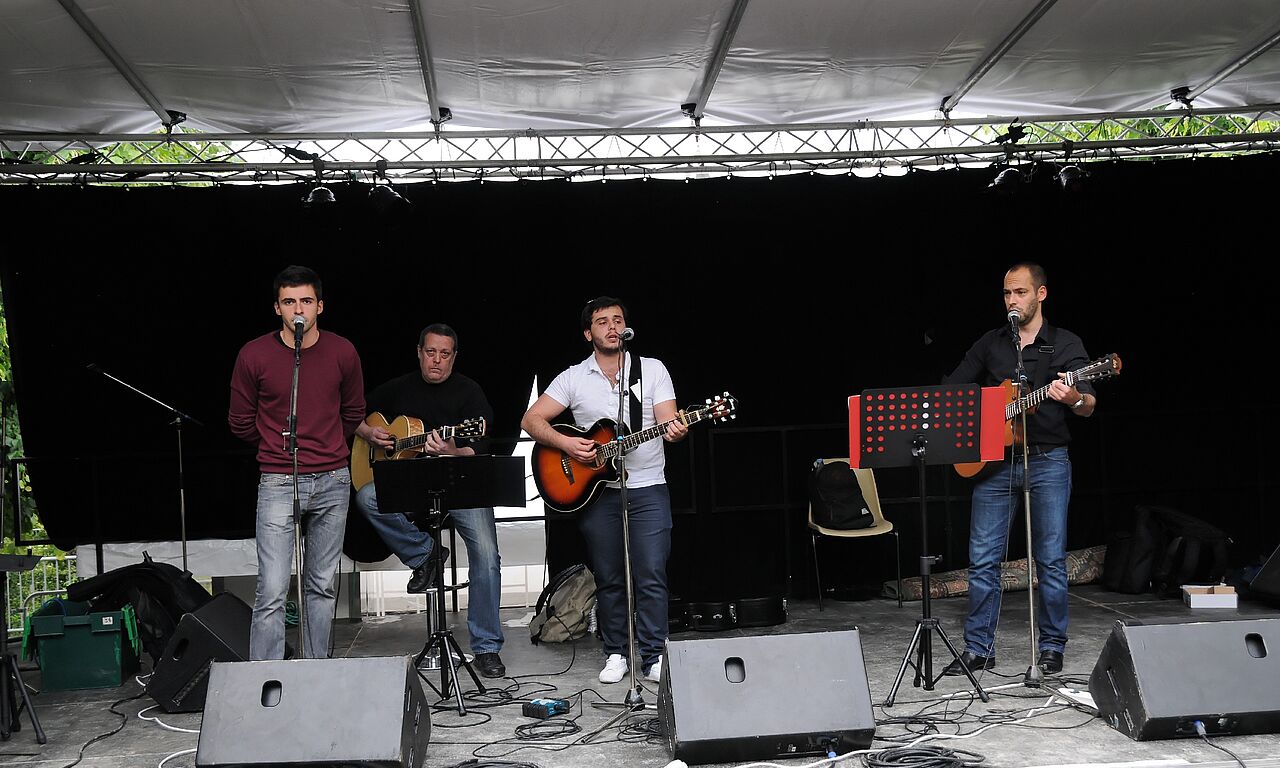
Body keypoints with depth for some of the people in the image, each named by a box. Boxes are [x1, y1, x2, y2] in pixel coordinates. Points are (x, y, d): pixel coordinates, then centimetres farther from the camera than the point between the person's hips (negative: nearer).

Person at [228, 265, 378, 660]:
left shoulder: (343, 353, 1)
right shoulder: (254, 355, -6)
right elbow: (241, 423, 7)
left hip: (332, 481, 3)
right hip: (278, 483, -3)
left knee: (323, 587, 10)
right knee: (272, 592, -8)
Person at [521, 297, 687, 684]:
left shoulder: (653, 369, 5)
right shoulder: (573, 378, 5)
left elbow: (669, 421, -3)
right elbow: (531, 420, 0)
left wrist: (675, 431, -27)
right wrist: (565, 443, -15)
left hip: (648, 488, -1)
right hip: (595, 491, 1)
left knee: (651, 575, -6)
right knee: (609, 578, 7)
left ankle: (654, 656, 2)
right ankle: (616, 653, 19)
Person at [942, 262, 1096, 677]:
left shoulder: (1066, 344, 2)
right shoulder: (989, 344, 11)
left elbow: (1089, 406, -8)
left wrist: (1074, 399, -30)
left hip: (1048, 461, -3)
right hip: (994, 463, 3)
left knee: (1051, 559, 1)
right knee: (982, 559, 1)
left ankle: (1052, 647, 13)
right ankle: (978, 649, 10)